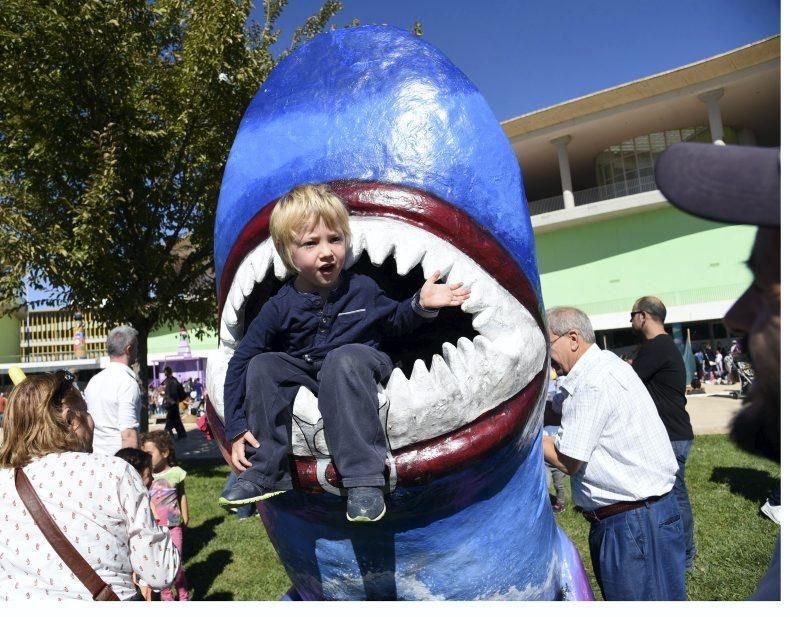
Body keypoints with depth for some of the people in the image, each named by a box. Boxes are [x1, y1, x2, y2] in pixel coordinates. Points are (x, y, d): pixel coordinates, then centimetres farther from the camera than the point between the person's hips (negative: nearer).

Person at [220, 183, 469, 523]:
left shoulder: (362, 288, -5)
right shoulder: (280, 307, -8)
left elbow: (394, 320, 13)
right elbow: (240, 361, -7)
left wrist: (420, 305, -10)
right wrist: (237, 428, -13)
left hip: (360, 365, -2)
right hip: (307, 375, 3)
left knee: (344, 358, -35)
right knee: (262, 366, -21)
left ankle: (363, 477, -38)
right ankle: (265, 472, -13)